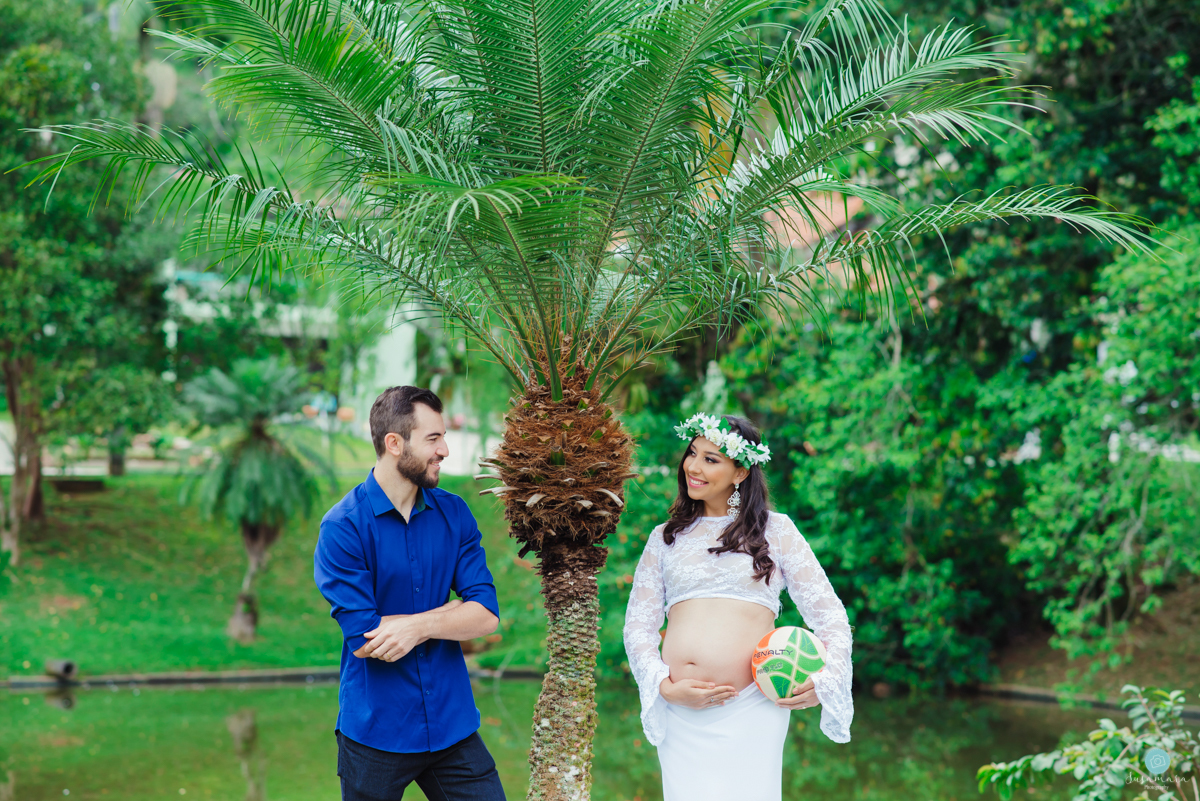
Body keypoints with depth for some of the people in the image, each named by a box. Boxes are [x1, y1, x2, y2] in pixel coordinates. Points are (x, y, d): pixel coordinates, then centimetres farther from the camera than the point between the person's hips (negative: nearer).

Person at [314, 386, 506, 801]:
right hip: (376, 732, -4)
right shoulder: (342, 527, -11)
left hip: (452, 725, 4)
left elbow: (487, 614, -3)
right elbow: (363, 638, -17)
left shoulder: (454, 513, 4)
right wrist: (450, 612, -10)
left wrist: (420, 625, -19)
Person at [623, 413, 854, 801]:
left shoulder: (775, 530, 10)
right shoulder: (665, 537, 16)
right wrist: (666, 688, -5)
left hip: (749, 710, -2)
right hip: (682, 711, 2)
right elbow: (637, 626, 11)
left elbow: (829, 614, 9)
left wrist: (824, 681, -6)